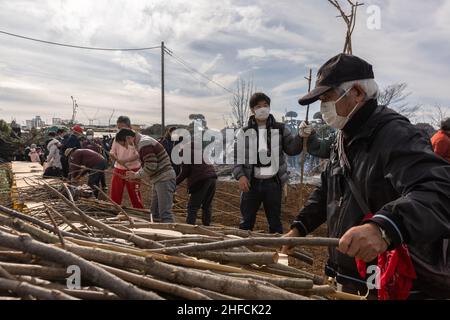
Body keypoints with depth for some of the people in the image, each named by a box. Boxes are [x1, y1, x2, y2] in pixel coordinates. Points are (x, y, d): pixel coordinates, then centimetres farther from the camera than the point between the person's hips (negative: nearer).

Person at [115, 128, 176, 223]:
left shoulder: (144, 143, -16)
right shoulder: (143, 141, 17)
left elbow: (151, 167, -21)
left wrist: (136, 175, -7)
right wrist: (136, 176, 10)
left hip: (164, 179, -11)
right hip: (159, 180, 11)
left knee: (165, 214, -12)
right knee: (155, 213, 14)